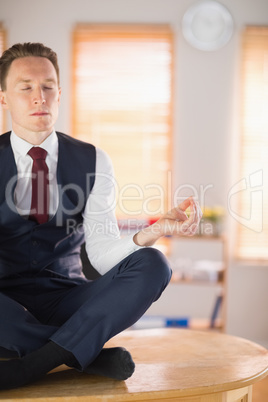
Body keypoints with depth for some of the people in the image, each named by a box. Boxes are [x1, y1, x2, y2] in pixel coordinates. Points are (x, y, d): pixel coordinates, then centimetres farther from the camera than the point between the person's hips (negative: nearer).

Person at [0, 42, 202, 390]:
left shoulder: (92, 161, 5)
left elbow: (102, 251, -5)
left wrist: (155, 231, -25)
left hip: (67, 301, 2)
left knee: (152, 264, -25)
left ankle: (31, 364, -29)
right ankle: (91, 353, -21)